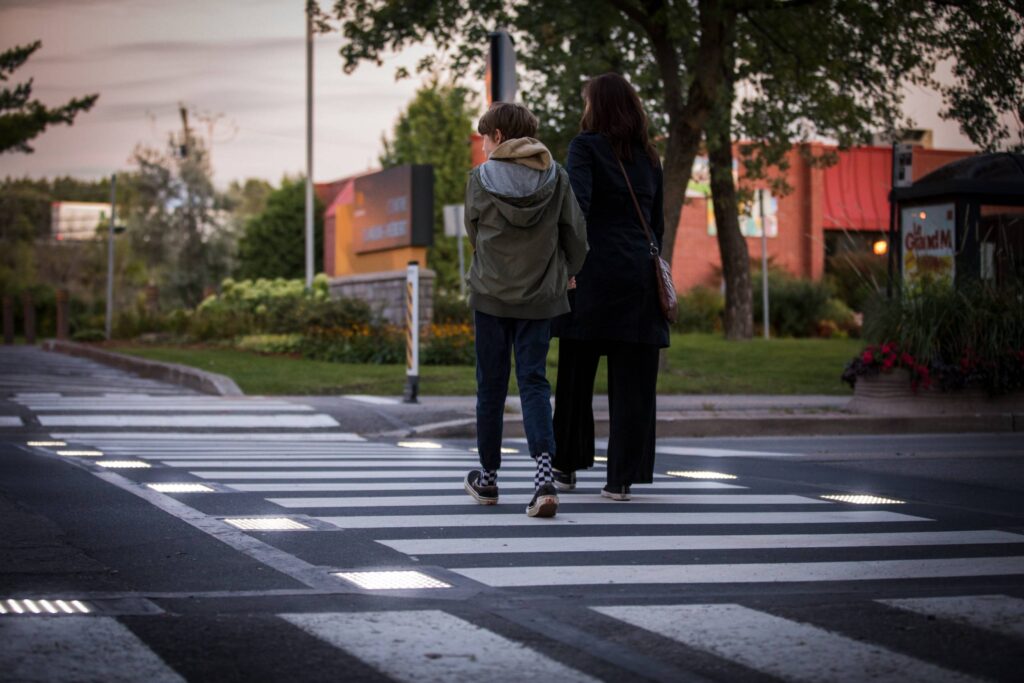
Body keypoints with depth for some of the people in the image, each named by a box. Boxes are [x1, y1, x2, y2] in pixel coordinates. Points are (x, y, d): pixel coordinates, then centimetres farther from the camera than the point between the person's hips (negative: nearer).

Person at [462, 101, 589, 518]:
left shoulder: (480, 178, -7)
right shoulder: (555, 176, -2)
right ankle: (544, 475, -20)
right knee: (534, 382, 0)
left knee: (491, 385, 11)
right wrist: (567, 272, 19)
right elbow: (576, 234, 2)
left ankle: (487, 477, 23)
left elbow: (473, 233, 5)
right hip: (540, 296, 1)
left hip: (490, 294, -1)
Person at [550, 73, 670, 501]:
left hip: (596, 273, -4)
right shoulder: (649, 158, 15)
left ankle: (566, 467, 15)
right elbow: (657, 223, 16)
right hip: (640, 275, 4)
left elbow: (577, 204, -16)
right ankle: (621, 478, 1)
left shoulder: (586, 146, -1)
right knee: (631, 381, 2)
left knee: (576, 375, 7)